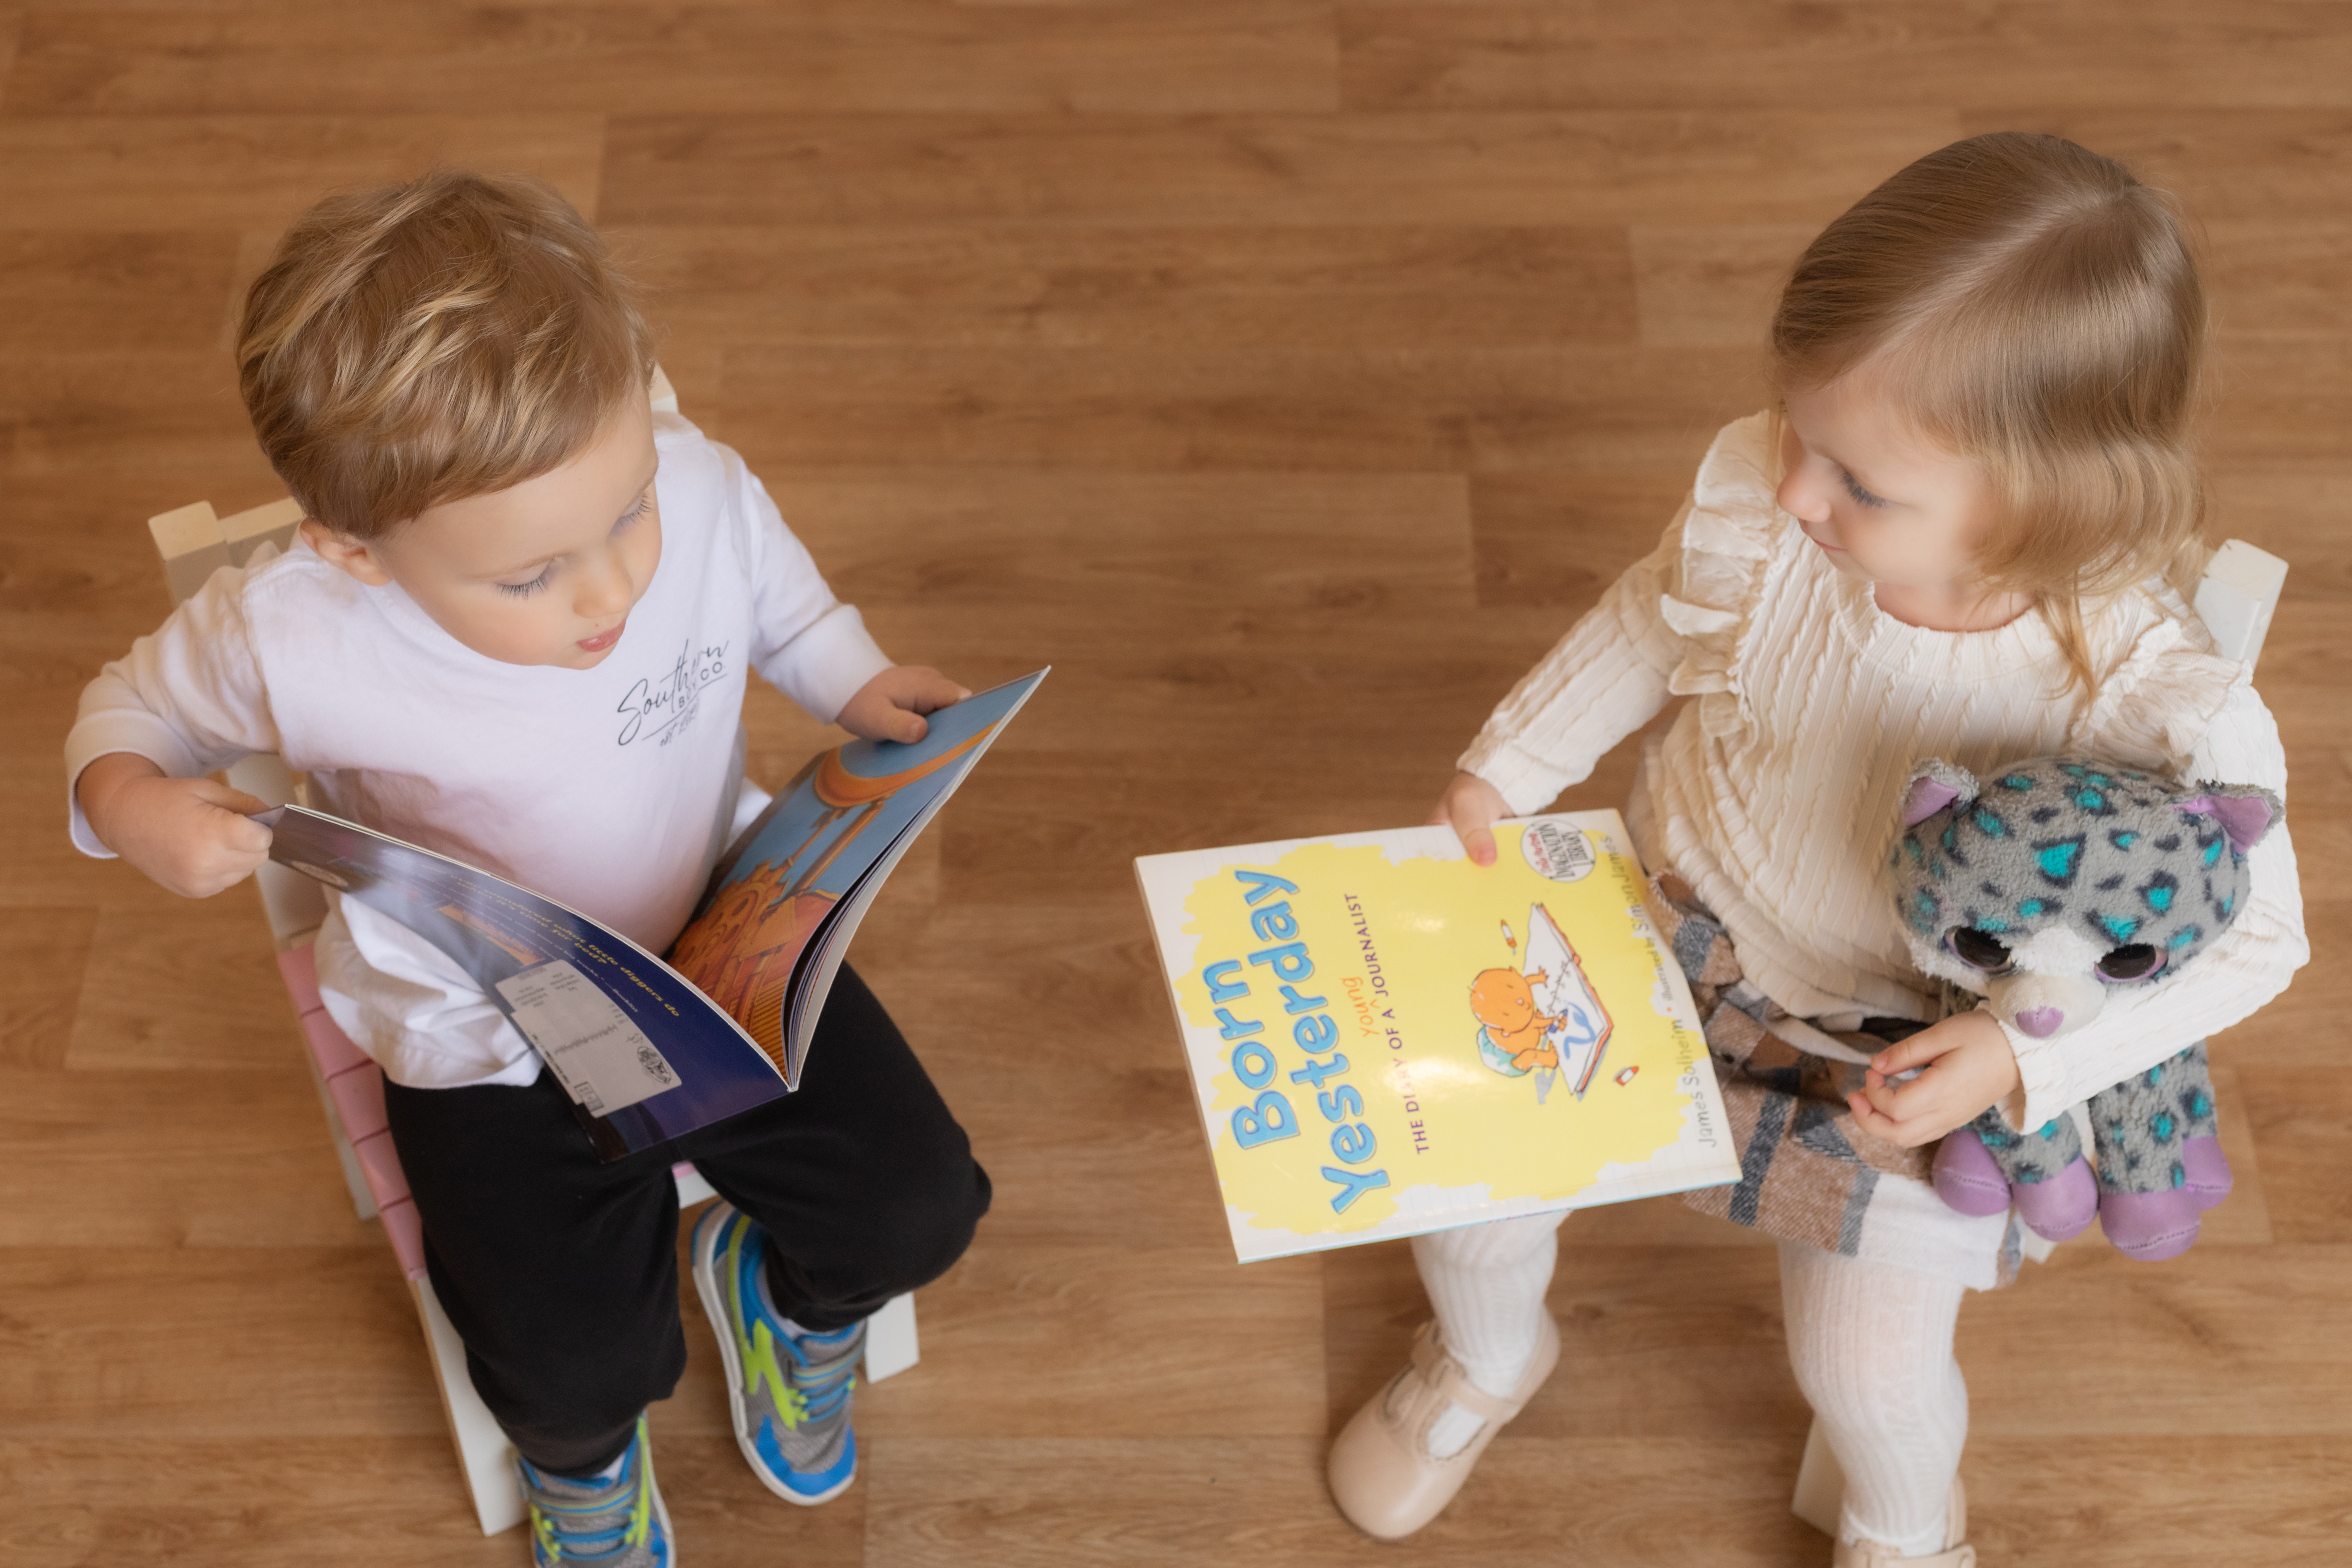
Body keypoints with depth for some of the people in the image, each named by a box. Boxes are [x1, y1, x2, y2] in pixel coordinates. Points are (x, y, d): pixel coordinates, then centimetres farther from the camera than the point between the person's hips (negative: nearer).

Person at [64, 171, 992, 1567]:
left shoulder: (699, 487, -21)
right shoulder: (287, 640, -27)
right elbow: (139, 703, -4)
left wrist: (856, 684, -11)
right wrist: (127, 798, -25)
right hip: (490, 1040, -2)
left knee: (919, 1206, -3)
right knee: (582, 1373, -11)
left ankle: (786, 1291, 36)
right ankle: (581, 1450, 32)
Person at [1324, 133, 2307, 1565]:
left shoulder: (2157, 710, -36)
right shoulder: (1762, 497, -27)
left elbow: (2251, 943, -17)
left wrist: (2020, 1062, -29)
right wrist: (1505, 770, -6)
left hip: (1905, 1054, -3)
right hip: (1666, 929, 3)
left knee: (1865, 1360, -5)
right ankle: (1488, 1358, 42)